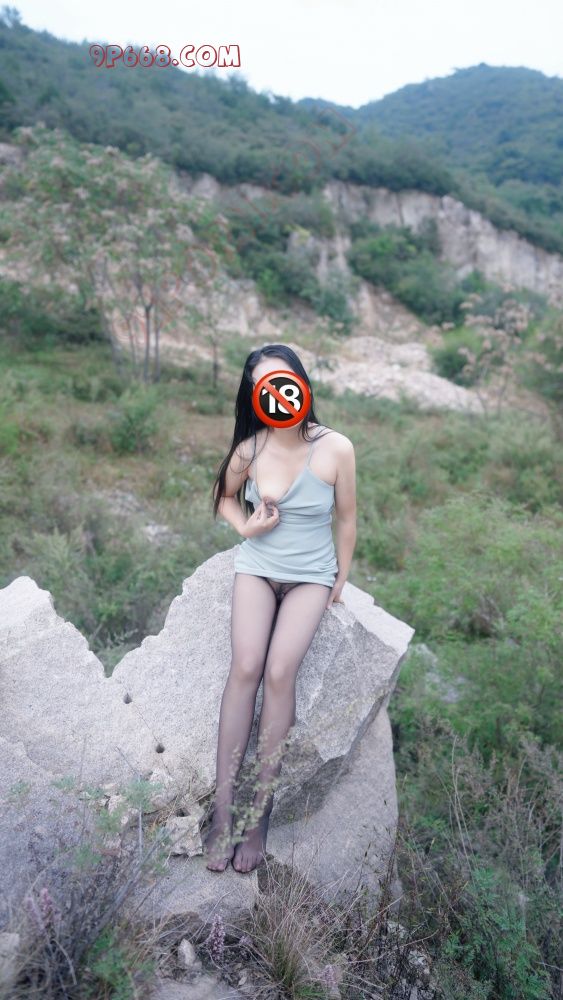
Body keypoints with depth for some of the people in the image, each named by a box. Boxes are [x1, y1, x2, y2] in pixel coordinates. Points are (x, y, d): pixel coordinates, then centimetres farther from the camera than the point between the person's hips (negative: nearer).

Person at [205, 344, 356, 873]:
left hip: (311, 575, -1)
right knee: (245, 669, -17)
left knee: (279, 672, -20)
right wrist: (246, 527, -8)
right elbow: (225, 497, 12)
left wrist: (340, 582, 4)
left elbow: (347, 519, -3)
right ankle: (222, 809, -6)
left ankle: (260, 813, -6)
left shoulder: (336, 448, -15)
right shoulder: (248, 449, -8)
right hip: (257, 567, 2)